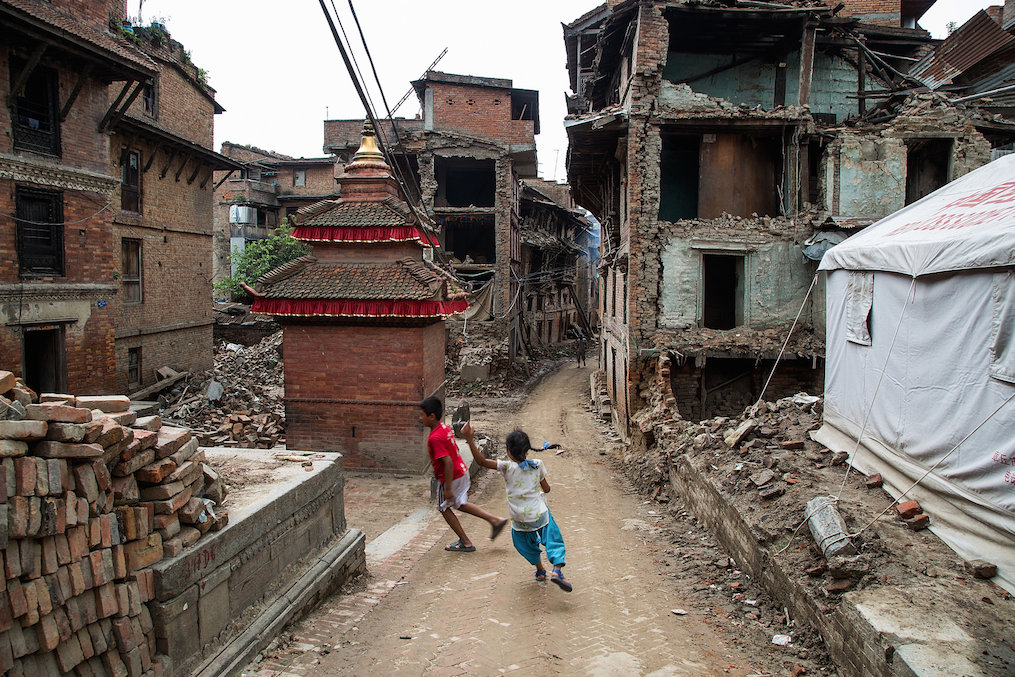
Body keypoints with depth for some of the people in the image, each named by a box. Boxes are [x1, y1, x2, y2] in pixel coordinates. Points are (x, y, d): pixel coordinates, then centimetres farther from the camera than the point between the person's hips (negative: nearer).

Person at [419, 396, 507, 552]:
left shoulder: (435, 438, -27)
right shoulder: (444, 427, 1)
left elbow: (448, 463, -30)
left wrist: (448, 488, -25)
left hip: (450, 477, -9)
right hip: (462, 471, 9)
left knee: (444, 508, 12)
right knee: (460, 503, 25)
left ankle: (466, 543, 22)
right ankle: (495, 520, 24)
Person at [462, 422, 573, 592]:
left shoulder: (507, 467, -17)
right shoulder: (537, 465, -7)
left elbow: (482, 461, -27)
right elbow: (546, 489, 3)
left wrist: (470, 440, -31)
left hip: (520, 521, 0)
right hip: (541, 515, 0)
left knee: (526, 544, 25)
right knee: (553, 540, 11)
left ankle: (540, 570, 36)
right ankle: (557, 570, -9)